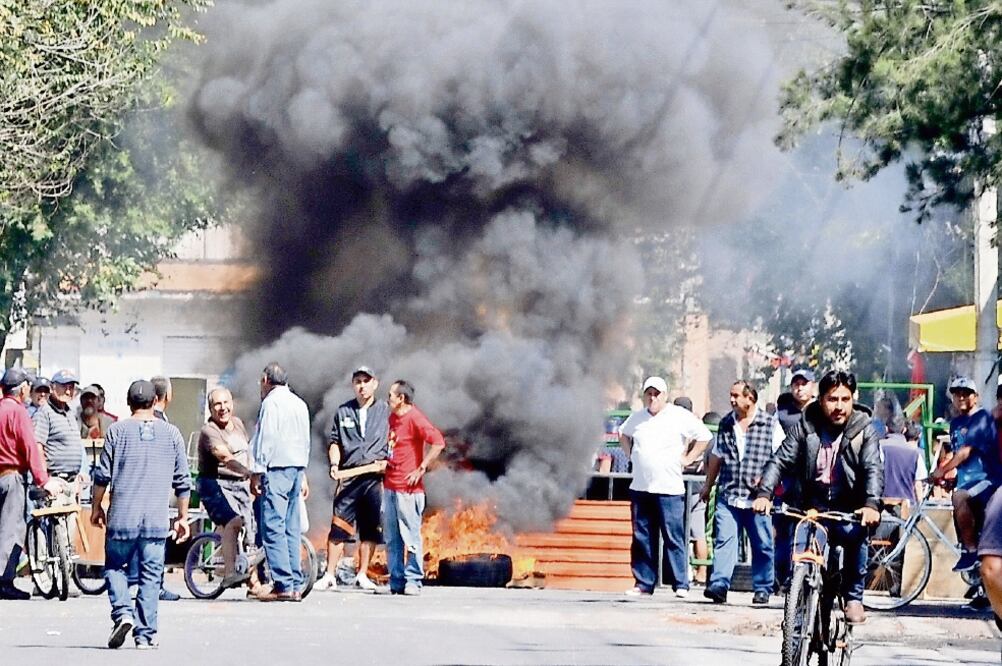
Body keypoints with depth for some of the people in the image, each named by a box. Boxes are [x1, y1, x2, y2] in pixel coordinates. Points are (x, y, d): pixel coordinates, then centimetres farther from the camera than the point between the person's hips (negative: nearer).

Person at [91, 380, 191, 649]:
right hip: (157, 519, 1)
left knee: (115, 567, 12)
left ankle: (122, 612, -10)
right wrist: (183, 517, 17)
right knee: (150, 575, 4)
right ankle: (145, 634, 2)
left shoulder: (117, 431, 1)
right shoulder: (171, 434, 6)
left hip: (122, 516, -1)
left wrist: (96, 507, 15)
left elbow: (102, 475, 1)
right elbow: (182, 481, 8)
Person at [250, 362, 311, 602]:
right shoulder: (300, 404, 19)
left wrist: (257, 473, -11)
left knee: (273, 528, -9)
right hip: (297, 468, 8)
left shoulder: (271, 402, -7)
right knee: (291, 530, 9)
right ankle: (295, 585, 6)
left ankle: (283, 585, -16)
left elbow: (265, 439, -13)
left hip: (277, 468, -8)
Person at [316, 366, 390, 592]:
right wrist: (334, 463, 0)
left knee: (370, 530, 2)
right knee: (338, 527, -6)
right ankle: (329, 575, -4)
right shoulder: (343, 412, 14)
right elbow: (335, 442, 16)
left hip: (376, 477, 0)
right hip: (349, 477, 1)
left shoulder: (386, 411, 9)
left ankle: (362, 575, 9)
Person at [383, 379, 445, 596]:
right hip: (390, 486, 9)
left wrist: (421, 469, -19)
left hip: (408, 489, -9)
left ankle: (413, 581, -2)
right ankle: (396, 581, 10)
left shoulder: (414, 418, -11)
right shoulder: (393, 417, 15)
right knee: (391, 538, 7)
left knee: (411, 537, -5)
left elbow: (438, 441, -21)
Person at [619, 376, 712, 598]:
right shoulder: (636, 418, 12)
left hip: (669, 488, -5)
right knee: (642, 538, 5)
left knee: (673, 538, -7)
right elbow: (623, 435, 32)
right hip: (640, 487, 5)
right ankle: (643, 583, 10)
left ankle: (681, 584, -6)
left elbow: (704, 436, 2)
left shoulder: (680, 417, -2)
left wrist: (688, 459, -1)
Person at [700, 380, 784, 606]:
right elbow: (716, 457, 22)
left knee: (762, 545, 3)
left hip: (757, 498, -3)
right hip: (728, 495, 3)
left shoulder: (770, 424, 0)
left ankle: (762, 588, 12)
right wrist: (708, 485, 24)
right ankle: (719, 585, -15)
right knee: (724, 540, -8)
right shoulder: (726, 424, 13)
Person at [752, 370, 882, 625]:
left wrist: (872, 504, -32)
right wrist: (764, 494, -22)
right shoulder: (805, 427, 3)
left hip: (848, 511, -2)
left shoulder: (864, 430, -1)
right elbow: (780, 461, -4)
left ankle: (854, 597, -17)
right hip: (813, 508, 2)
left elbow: (874, 469, -13)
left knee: (854, 534, -32)